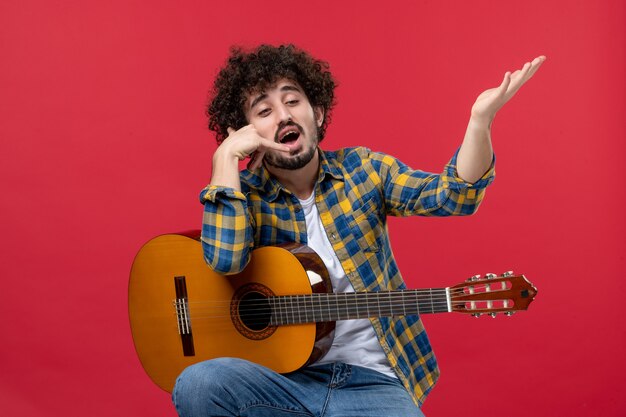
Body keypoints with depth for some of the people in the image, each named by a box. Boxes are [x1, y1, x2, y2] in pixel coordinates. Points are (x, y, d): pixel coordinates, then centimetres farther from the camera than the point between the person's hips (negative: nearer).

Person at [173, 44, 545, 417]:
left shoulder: (362, 168, 6)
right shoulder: (243, 195, 2)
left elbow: (453, 195, -7)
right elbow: (225, 259, -20)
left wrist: (481, 118, -25)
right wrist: (226, 155, -14)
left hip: (373, 381, 0)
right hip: (283, 377, 1)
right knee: (196, 385, -30)